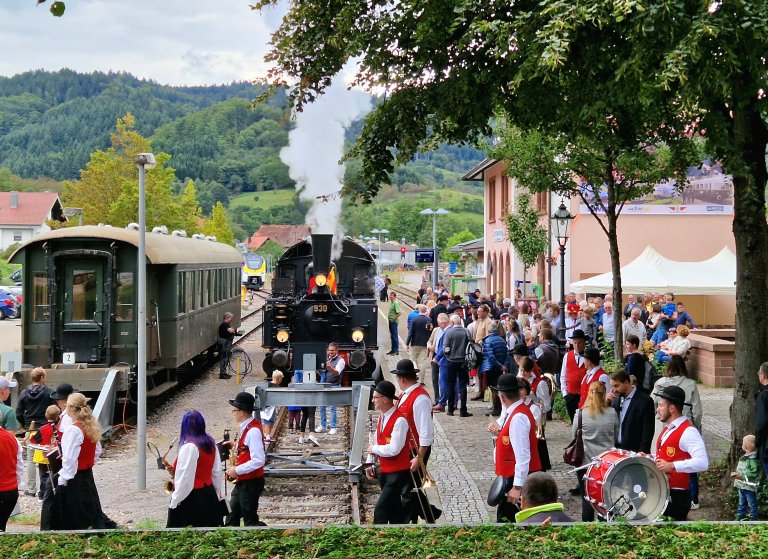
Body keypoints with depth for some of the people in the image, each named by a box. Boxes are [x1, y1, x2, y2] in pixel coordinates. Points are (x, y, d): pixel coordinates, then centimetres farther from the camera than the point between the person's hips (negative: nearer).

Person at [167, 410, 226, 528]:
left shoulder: (189, 446, -19)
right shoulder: (210, 443, 6)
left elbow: (184, 478, -19)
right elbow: (217, 472, 12)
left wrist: (175, 501, -13)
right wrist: (219, 493, 20)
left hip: (191, 497, -9)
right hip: (208, 495, 9)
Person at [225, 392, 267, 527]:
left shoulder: (253, 431, -24)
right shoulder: (247, 427, 7)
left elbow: (258, 461, -28)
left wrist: (237, 470, -21)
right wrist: (236, 445, 5)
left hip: (251, 483, -10)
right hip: (243, 481, 10)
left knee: (250, 520, 0)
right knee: (231, 518, 18)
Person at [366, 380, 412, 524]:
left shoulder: (399, 420, -21)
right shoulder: (382, 417, 8)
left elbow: (394, 449, -26)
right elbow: (377, 443, 15)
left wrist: (374, 449, -12)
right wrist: (371, 464, 8)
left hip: (398, 473, -9)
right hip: (384, 471, 9)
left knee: (380, 510, -14)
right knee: (394, 512, 17)